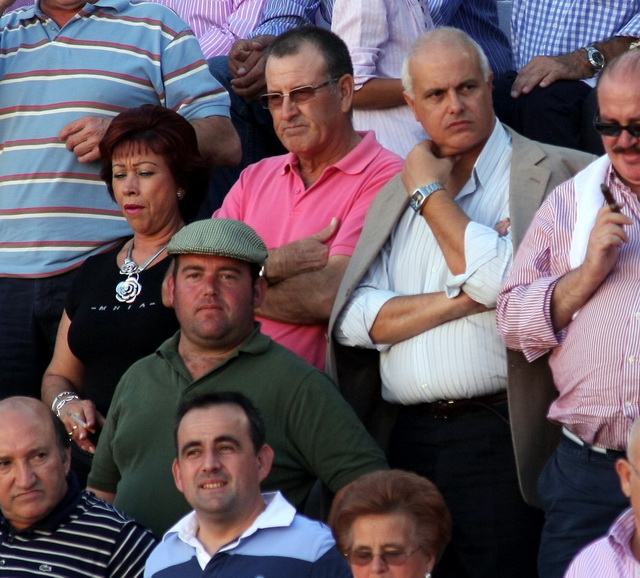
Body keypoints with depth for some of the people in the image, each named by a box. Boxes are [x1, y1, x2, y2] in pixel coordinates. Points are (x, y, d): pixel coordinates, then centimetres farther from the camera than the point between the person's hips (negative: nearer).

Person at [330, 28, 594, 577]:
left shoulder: (547, 173, 0)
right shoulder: (396, 194, 18)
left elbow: (507, 283, -16)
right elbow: (355, 319, 6)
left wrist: (432, 194, -4)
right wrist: (459, 300, -9)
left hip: (499, 436, -5)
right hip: (407, 439, 5)